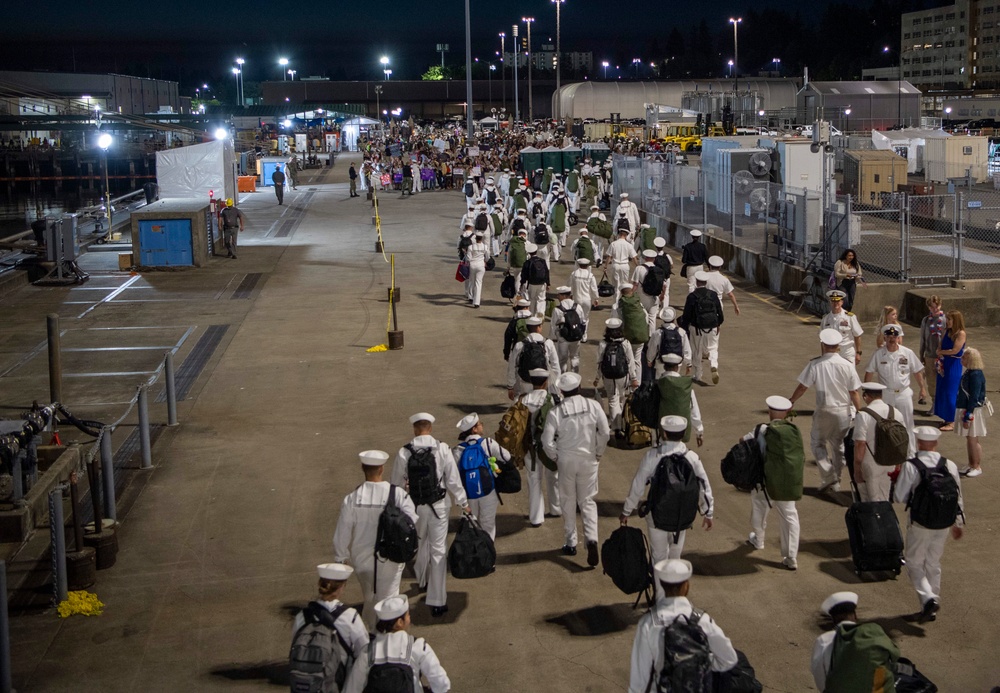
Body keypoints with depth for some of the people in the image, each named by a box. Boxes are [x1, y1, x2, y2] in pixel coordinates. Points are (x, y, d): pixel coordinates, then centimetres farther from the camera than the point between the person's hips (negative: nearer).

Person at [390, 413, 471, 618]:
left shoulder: (404, 453, -9)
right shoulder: (442, 449, -11)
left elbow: (396, 483, 0)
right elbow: (453, 479, -7)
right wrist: (464, 503, 5)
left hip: (414, 507, 2)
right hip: (438, 506, -2)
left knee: (421, 544, 25)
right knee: (438, 551, 2)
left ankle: (423, 581, 46)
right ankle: (437, 601, 2)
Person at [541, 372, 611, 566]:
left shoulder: (555, 412, -12)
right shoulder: (593, 406, -9)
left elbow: (547, 442, -12)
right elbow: (605, 433, -8)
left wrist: (555, 458, 5)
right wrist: (598, 454, 7)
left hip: (566, 460, -1)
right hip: (588, 460, 1)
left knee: (568, 501, 15)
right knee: (588, 501, 11)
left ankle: (571, 543, 23)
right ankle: (591, 539, -10)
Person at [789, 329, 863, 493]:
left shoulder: (815, 364, -13)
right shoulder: (847, 366, -7)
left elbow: (802, 387, -7)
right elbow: (854, 393, -3)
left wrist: (791, 401, 9)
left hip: (824, 411, -2)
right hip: (843, 411, 2)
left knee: (818, 443, 13)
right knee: (838, 445, 16)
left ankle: (828, 478, -1)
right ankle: (836, 481, 25)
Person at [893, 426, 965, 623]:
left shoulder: (910, 466, -16)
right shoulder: (950, 466, -3)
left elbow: (899, 497, -13)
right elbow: (958, 497, 5)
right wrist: (958, 523, 17)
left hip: (920, 524, -4)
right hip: (944, 524, 4)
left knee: (914, 562, 11)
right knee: (934, 564, 19)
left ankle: (928, 598, -10)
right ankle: (931, 607, 25)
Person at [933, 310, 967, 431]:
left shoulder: (961, 333, -14)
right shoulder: (947, 331, 8)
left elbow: (955, 350, -19)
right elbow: (940, 346, 8)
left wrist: (941, 352, -5)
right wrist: (940, 357, -10)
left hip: (954, 366, -8)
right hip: (944, 364, 8)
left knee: (951, 393, -5)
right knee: (942, 392, 10)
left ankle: (953, 422, 2)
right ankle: (947, 420, 19)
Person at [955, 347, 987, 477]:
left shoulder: (976, 375, -22)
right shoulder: (969, 373, 7)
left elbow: (974, 398, -23)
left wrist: (968, 416, -21)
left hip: (972, 411, -9)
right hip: (965, 409, 9)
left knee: (973, 440, 1)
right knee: (969, 440, 17)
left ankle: (978, 467, 14)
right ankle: (971, 465, 28)